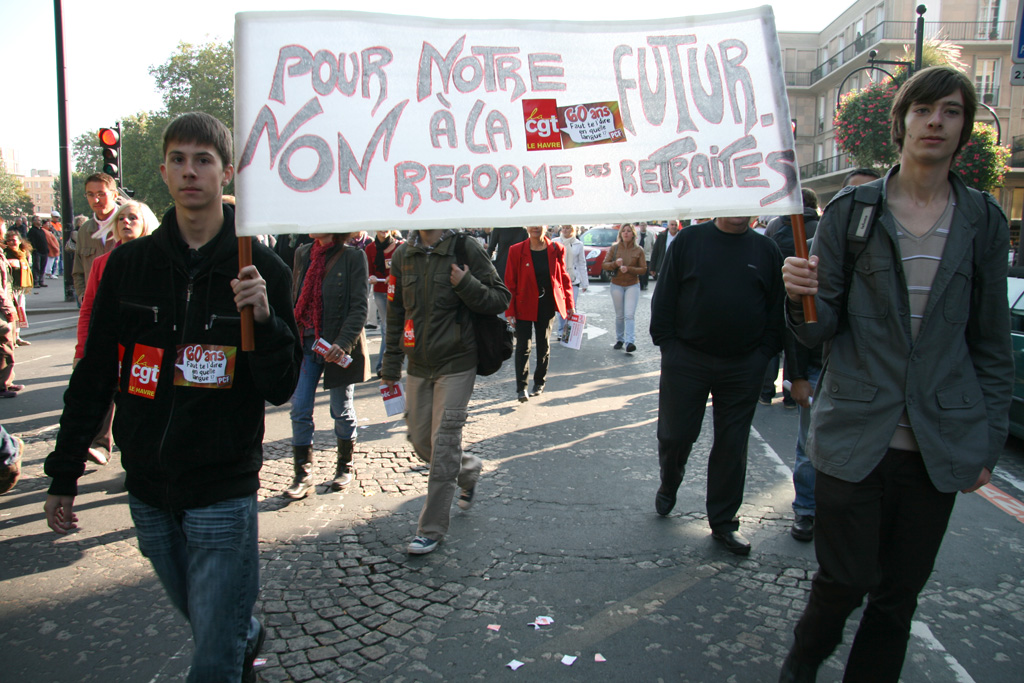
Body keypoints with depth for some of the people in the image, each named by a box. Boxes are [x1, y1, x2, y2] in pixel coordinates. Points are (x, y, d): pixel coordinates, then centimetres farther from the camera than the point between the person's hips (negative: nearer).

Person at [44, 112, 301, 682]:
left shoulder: (261, 269, -8)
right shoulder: (130, 264, 1)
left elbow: (281, 389, -10)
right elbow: (94, 377, 8)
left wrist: (265, 318, -27)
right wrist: (64, 474, 10)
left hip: (224, 491, -4)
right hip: (148, 491, 4)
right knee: (204, 620, 23)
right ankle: (249, 636, 51)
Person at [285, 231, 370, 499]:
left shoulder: (352, 256, -8)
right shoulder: (302, 253, 9)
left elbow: (359, 307, -13)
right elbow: (295, 299, 15)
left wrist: (343, 343, -24)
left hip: (338, 347, -4)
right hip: (305, 343, 5)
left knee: (342, 411, 10)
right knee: (299, 409, 1)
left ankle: (345, 467, 30)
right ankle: (303, 475, 13)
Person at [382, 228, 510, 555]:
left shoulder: (466, 249, -9)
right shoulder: (403, 254, 5)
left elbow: (501, 298, -6)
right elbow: (396, 311, 12)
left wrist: (467, 285, -23)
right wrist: (391, 365, 13)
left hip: (456, 363, -5)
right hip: (418, 366, 5)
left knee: (444, 444, -4)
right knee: (421, 442, 12)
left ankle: (432, 529, 9)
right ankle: (469, 469, 42)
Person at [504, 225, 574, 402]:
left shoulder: (556, 250, -2)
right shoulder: (517, 251, -7)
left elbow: (564, 277, 6)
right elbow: (510, 282, -5)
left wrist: (569, 304, 4)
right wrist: (510, 311, -9)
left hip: (546, 306, 2)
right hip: (524, 306, -2)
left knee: (544, 345, 13)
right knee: (523, 347, -2)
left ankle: (539, 383, 29)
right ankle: (521, 387, 5)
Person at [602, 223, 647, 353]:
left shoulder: (638, 250, -1)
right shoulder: (614, 248, 2)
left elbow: (643, 269, -3)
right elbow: (604, 265, 0)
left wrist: (628, 269, -18)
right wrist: (615, 263, -19)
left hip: (632, 285, -2)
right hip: (617, 285, 2)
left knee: (630, 314, -13)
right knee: (619, 315, 8)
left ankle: (630, 342, -18)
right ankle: (619, 340, 21)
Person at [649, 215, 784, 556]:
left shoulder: (766, 250, 5)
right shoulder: (689, 240, 0)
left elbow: (777, 309, 8)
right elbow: (664, 296, 1)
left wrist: (763, 353, -1)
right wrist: (668, 345, -5)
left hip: (743, 369, 2)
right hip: (686, 359, -1)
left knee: (733, 444, 8)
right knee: (675, 434, 6)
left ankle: (724, 522, 23)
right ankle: (668, 486, 38)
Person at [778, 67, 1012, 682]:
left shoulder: (984, 221, 6)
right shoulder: (851, 210, 0)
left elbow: (992, 342, 9)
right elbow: (821, 327, -2)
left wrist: (989, 442, 7)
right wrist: (802, 295, -24)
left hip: (941, 443, 2)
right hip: (855, 435, -2)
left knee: (900, 592, 12)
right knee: (845, 579, 5)